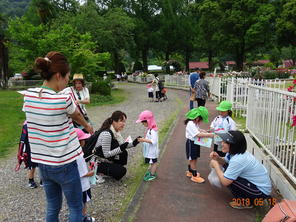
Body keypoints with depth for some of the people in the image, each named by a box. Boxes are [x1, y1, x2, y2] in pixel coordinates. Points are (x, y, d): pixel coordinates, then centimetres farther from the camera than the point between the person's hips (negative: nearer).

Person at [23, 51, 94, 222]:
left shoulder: (29, 95, -5)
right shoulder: (63, 100, -22)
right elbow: (77, 116, -1)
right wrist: (88, 126, 19)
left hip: (42, 163, 7)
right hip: (64, 164, -6)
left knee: (52, 207, 24)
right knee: (76, 208, 14)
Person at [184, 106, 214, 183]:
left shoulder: (195, 122, 5)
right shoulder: (191, 124, -27)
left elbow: (198, 129, 20)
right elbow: (198, 134, -31)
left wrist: (204, 131, 0)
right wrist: (210, 135, -30)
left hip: (196, 142, 9)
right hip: (191, 143, -9)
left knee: (192, 159, 20)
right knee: (193, 159, 1)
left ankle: (190, 172, 36)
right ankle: (194, 176, 12)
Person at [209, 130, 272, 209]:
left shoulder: (238, 160, -31)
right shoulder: (235, 152, -6)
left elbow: (224, 182, -26)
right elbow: (225, 162, 12)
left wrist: (215, 165, -14)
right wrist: (217, 158, -10)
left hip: (262, 191, -9)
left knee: (227, 179, -21)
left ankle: (246, 202, 2)